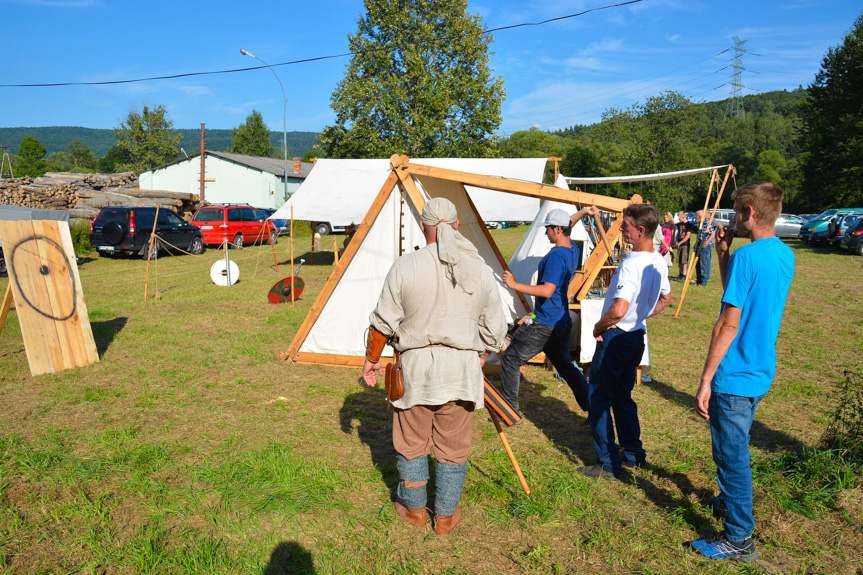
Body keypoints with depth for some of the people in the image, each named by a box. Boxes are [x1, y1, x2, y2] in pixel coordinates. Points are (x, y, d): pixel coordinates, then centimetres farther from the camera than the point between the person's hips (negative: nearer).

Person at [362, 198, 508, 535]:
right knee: (453, 448, 14)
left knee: (411, 443, 17)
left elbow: (384, 322, -3)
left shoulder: (405, 267, -8)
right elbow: (494, 330, 7)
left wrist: (372, 360, 12)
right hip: (462, 368, 2)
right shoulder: (480, 270, 0)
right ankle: (446, 517, 28)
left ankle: (414, 510, 33)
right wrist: (480, 358, 25)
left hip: (416, 365, -1)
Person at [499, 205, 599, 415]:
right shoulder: (573, 250, 8)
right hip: (563, 322, 10)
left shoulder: (556, 256, -21)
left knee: (510, 359, 3)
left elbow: (547, 290, -29)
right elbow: (566, 226, 29)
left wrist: (514, 285, -25)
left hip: (544, 325, -9)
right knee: (565, 366, 20)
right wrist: (583, 212, 15)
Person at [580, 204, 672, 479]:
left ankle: (609, 464, 10)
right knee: (622, 397, 21)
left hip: (615, 337, -9)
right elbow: (665, 299, 21)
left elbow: (618, 310, -32)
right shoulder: (659, 261, 5)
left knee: (599, 399, 2)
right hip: (637, 336, 9)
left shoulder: (632, 264, -24)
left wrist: (598, 327, -14)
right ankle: (634, 454, 31)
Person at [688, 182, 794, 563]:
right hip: (762, 373, 9)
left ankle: (739, 539, 18)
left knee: (732, 454, 4)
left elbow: (728, 324, -22)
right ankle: (729, 503, 46)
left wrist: (705, 381, -18)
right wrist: (723, 256, 7)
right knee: (734, 448, 27)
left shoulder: (746, 257, -21)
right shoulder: (786, 256, 6)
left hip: (735, 375, -9)